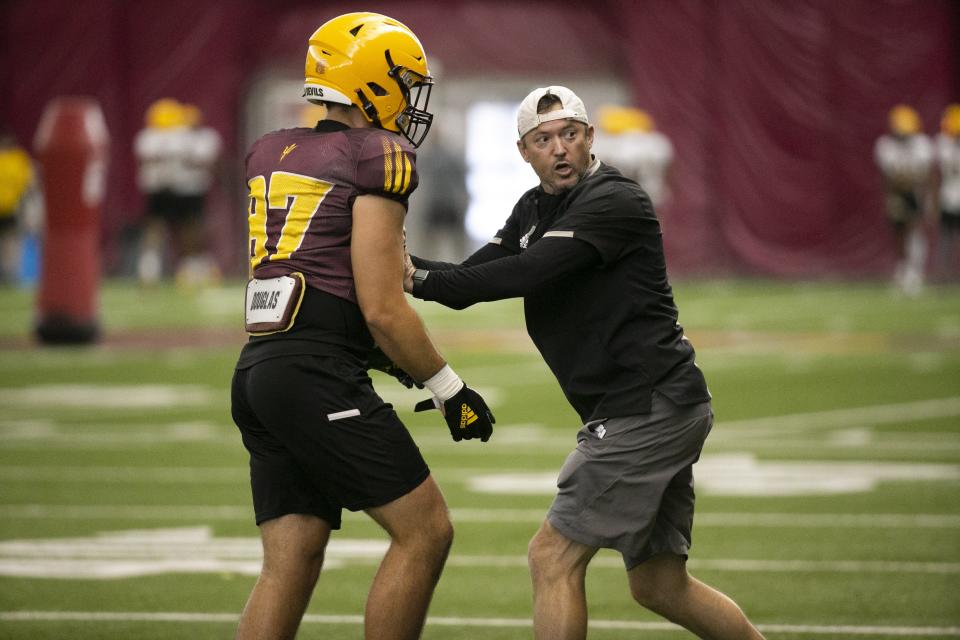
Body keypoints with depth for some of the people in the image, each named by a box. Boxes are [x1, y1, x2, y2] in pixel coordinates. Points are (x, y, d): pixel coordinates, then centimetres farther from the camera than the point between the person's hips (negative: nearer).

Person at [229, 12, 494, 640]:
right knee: (425, 530, -1)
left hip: (257, 374, 8)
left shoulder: (271, 153, 17)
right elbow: (382, 310, -11)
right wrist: (449, 388, 0)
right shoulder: (378, 160, -6)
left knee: (290, 564, 8)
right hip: (318, 376, -8)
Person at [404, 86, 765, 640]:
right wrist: (407, 266, -11)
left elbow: (526, 274, -25)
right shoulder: (534, 210, 15)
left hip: (651, 407, -10)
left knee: (554, 557, -8)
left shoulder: (614, 201, -14)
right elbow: (472, 280, 7)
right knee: (659, 585, 13)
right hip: (648, 411, 10)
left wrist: (420, 278, -23)